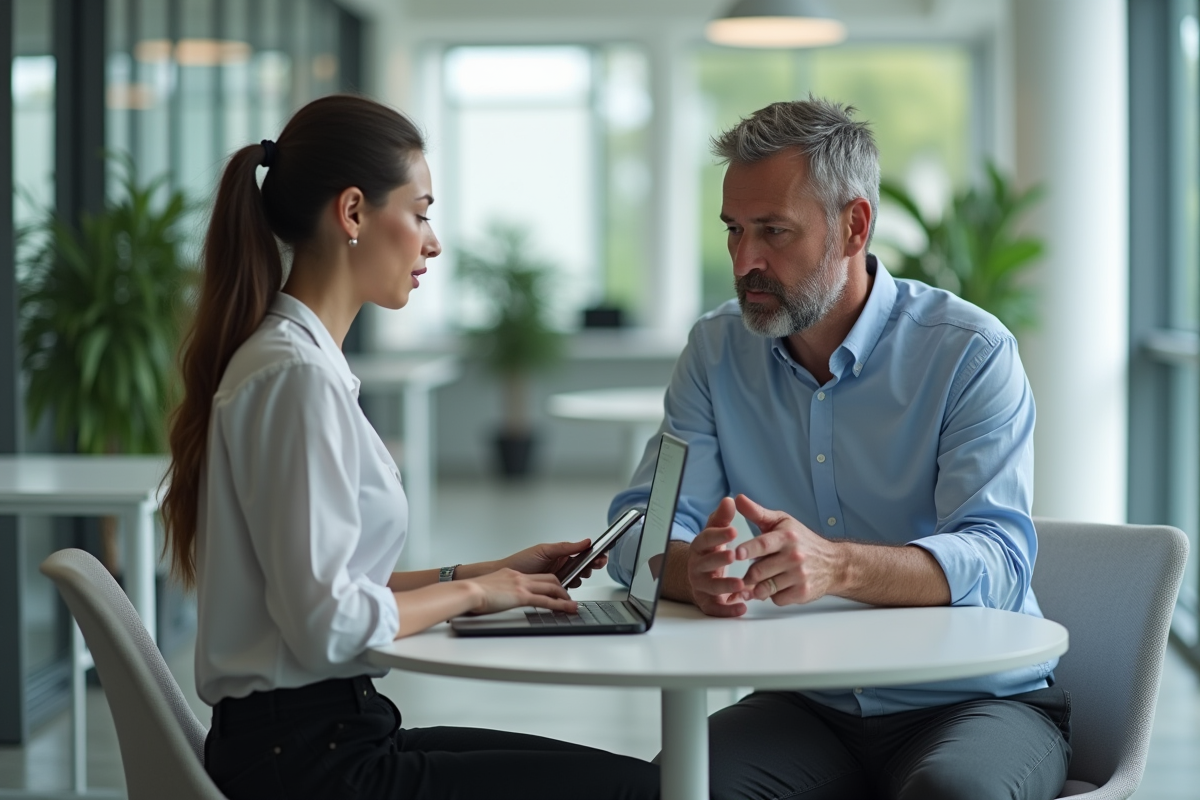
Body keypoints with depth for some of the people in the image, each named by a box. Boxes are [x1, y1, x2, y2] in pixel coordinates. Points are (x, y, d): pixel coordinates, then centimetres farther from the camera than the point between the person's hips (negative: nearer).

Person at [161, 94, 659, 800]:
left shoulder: (298, 357, 13)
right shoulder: (296, 375, -18)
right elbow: (328, 623, -23)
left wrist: (488, 574, 9)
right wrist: (471, 591, -8)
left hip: (319, 734, 10)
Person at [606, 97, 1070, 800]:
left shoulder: (972, 353, -10)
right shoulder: (717, 351, 5)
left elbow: (996, 560, -22)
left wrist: (837, 565, -42)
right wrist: (691, 570, -29)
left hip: (980, 699, -3)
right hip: (809, 708, 3)